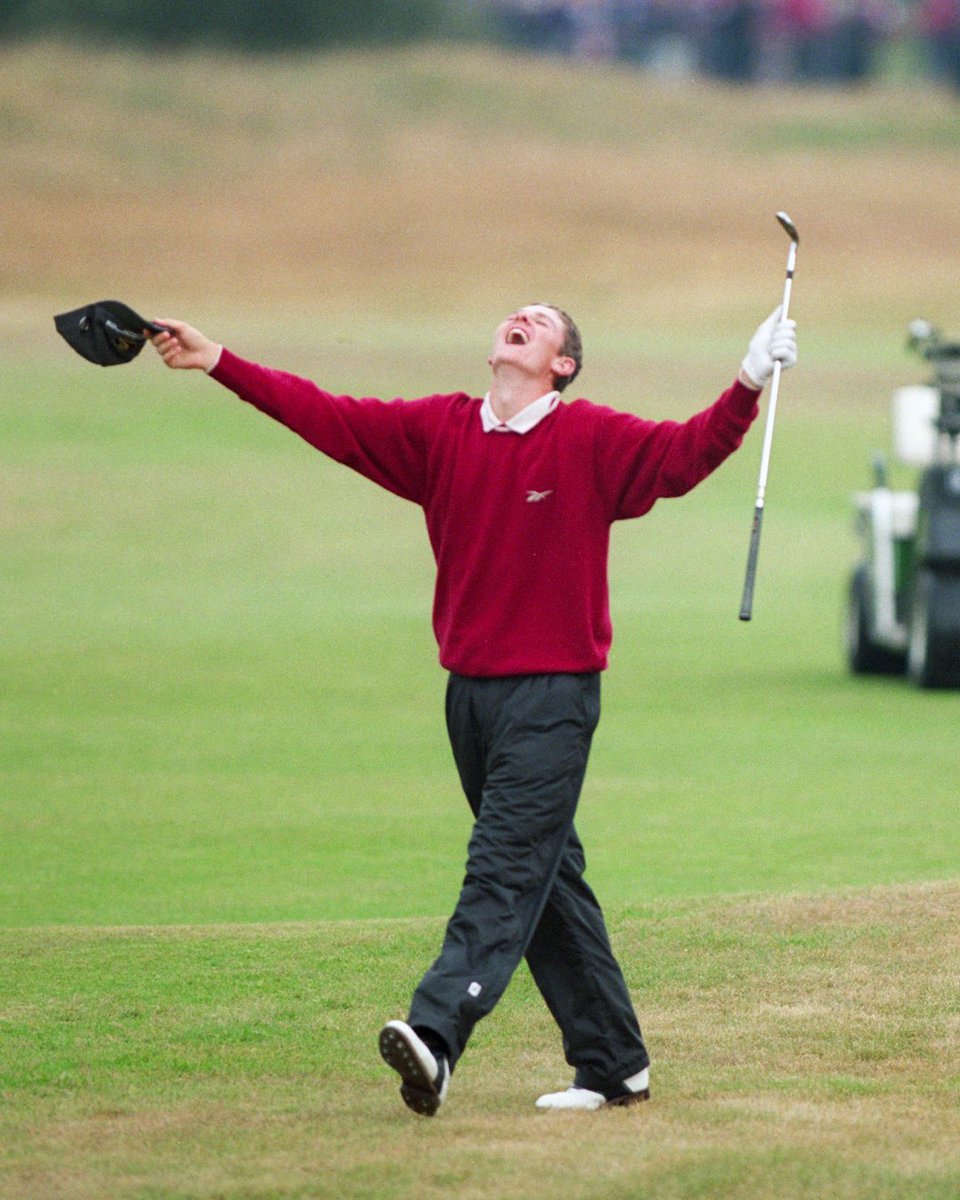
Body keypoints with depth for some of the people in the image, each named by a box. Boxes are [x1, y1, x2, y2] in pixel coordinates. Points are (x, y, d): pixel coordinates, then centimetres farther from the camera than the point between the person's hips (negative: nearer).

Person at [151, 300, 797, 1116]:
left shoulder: (591, 440, -4)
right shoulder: (438, 430, 8)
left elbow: (685, 454, -15)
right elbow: (324, 416, 8)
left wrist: (750, 386, -30)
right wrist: (217, 363, 4)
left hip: (555, 690, -6)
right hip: (470, 687, 6)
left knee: (507, 865, -15)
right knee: (548, 875, 10)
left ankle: (437, 1033, -30)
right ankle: (614, 1064, 18)